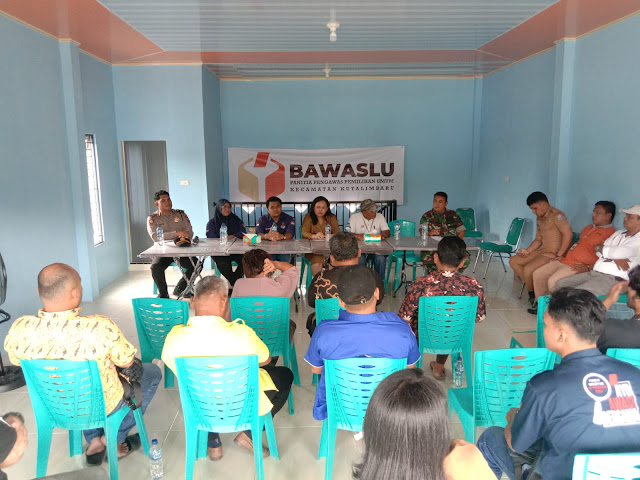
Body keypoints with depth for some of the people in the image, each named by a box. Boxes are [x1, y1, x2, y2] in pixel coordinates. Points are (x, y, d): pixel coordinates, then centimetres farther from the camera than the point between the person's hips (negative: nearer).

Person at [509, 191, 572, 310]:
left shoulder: (556, 215, -14)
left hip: (554, 253, -10)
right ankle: (531, 288, 1)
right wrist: (527, 250, 4)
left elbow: (568, 234, -26)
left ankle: (532, 295, 1)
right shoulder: (539, 219, 16)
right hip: (542, 251, 10)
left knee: (528, 269, -27)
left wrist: (558, 255, -24)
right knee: (513, 261, 4)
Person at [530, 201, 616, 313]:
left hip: (577, 266, -10)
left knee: (553, 281, -29)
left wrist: (588, 267, -25)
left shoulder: (610, 234, -10)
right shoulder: (589, 228, 21)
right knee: (537, 274, 3)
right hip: (566, 261, 10)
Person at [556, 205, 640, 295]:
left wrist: (601, 248, 1)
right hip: (593, 272, 8)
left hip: (613, 278, -8)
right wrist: (615, 258, -8)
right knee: (561, 283, -4)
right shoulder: (619, 233, 22)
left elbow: (620, 252, -19)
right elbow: (597, 251, 12)